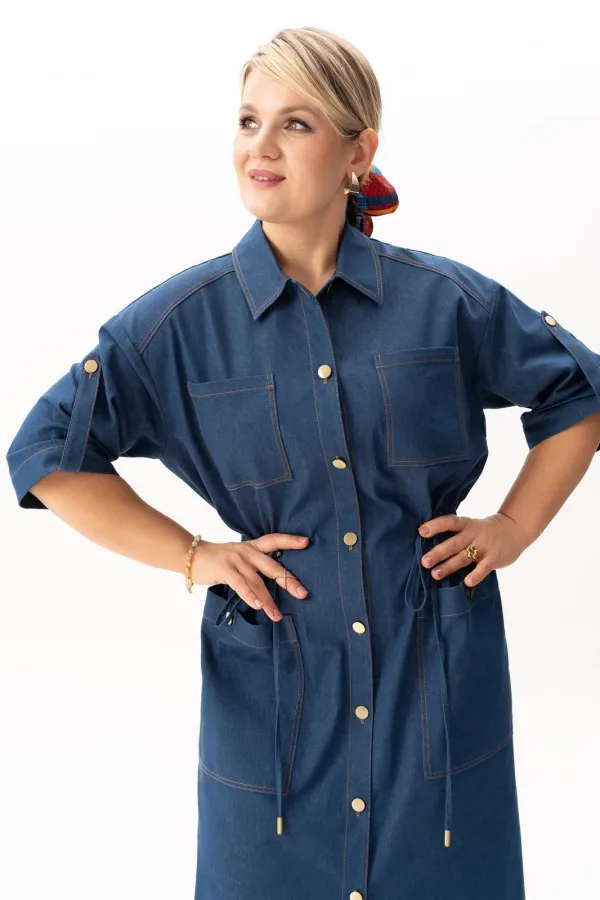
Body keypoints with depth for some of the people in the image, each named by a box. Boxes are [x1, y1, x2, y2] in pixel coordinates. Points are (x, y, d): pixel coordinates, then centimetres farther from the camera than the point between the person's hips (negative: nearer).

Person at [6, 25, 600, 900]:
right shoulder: (184, 319, -5)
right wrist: (192, 556, -5)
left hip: (437, 682, 1)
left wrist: (513, 526, 2)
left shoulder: (447, 300, -4)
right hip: (273, 687, 0)